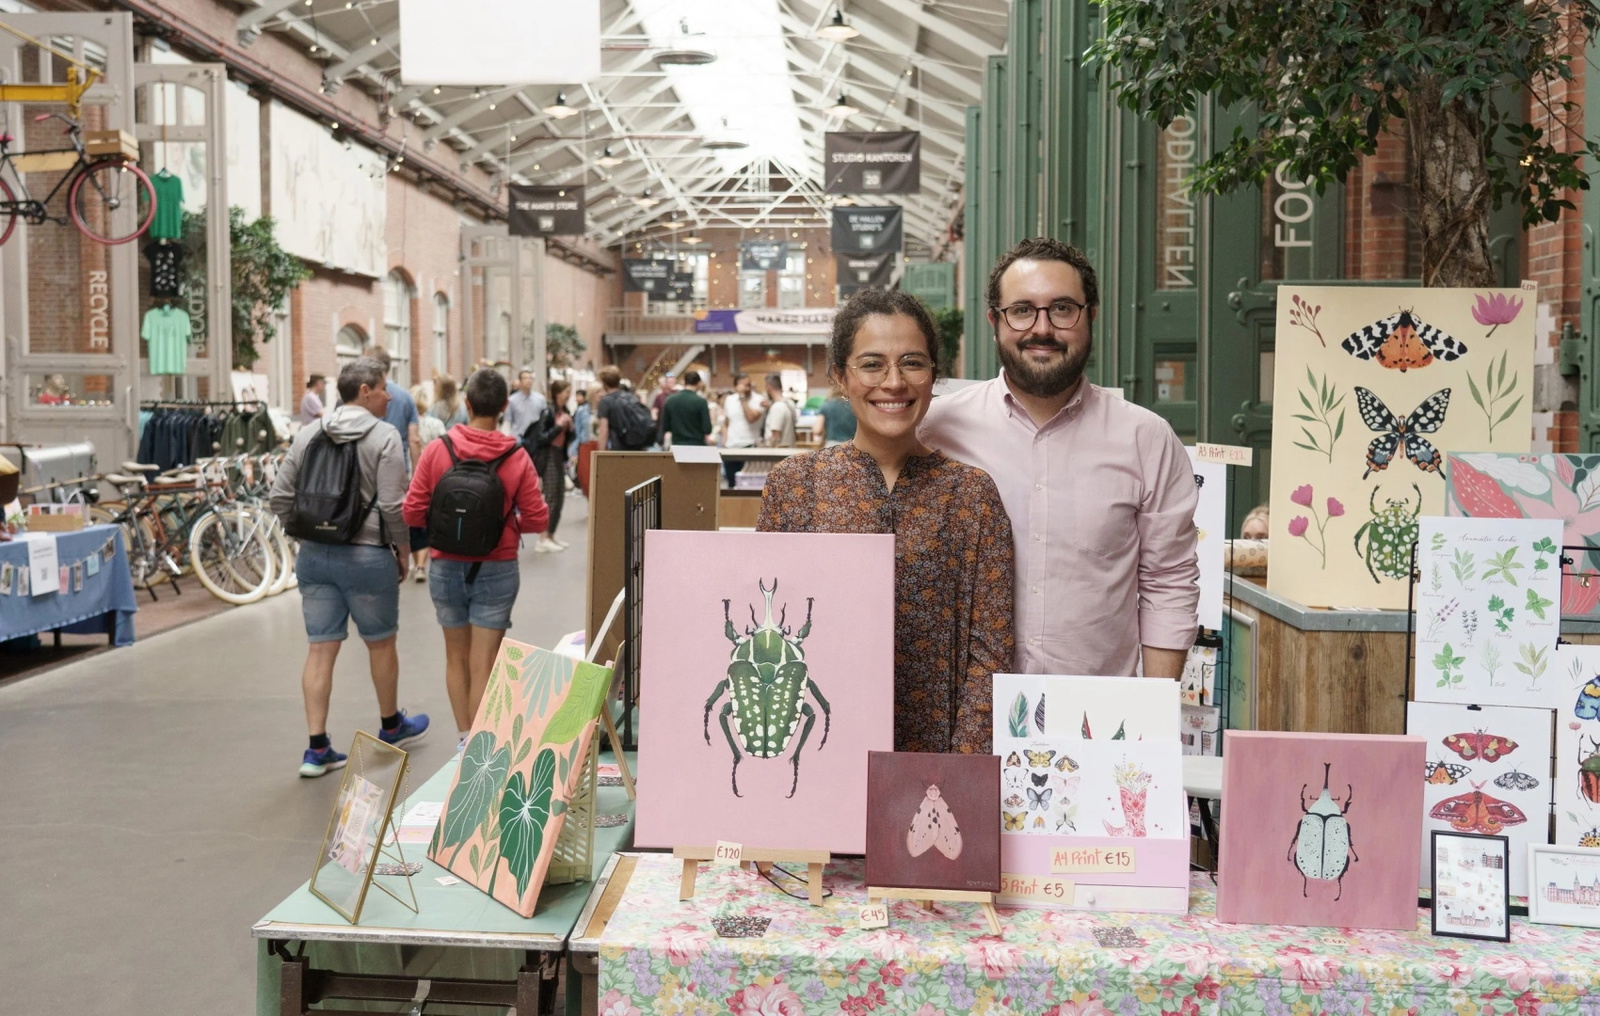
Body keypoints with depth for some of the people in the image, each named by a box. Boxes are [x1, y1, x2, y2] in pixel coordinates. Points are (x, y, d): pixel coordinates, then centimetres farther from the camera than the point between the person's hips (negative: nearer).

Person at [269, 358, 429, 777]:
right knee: (381, 643, 14)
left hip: (314, 555, 5)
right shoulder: (384, 436, -10)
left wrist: (307, 532, 15)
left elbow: (279, 498, 5)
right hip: (367, 555, -5)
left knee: (320, 650, 6)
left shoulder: (308, 433, 6)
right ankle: (392, 726, 33)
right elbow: (393, 505, -15)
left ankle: (317, 749, 7)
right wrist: (403, 548, -1)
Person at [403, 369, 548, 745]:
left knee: (456, 658, 18)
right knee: (483, 665, 4)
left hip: (446, 568, 2)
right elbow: (537, 519, -8)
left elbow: (412, 512, -8)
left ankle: (464, 740, 28)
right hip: (497, 570, -2)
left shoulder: (437, 449, -9)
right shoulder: (517, 458, -10)